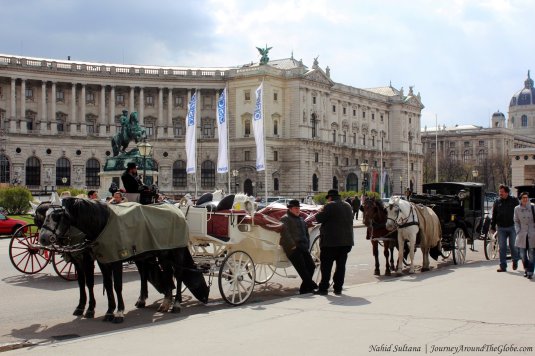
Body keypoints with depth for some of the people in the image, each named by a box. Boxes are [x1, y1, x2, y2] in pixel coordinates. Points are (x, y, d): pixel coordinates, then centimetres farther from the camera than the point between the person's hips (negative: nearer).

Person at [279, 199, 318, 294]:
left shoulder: (301, 220, 25)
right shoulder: (285, 219, 0)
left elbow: (306, 233, 29)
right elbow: (285, 233, -11)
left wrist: (306, 245, 14)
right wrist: (293, 245, -16)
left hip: (303, 247, 8)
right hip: (292, 248, -7)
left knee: (311, 266, -1)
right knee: (302, 268, -14)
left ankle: (304, 288, 7)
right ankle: (311, 285, -9)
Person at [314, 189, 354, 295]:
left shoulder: (330, 206, -10)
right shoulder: (348, 206, 14)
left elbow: (319, 218, -13)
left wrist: (320, 211, 7)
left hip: (331, 241, -7)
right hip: (346, 241, 7)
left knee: (326, 265, 0)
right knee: (341, 265, 9)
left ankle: (323, 288, 0)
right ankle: (338, 288, 10)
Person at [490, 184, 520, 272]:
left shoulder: (514, 201, 2)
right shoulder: (497, 202, 8)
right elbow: (494, 216, 11)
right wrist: (492, 227, 8)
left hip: (512, 227, -2)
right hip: (501, 228, 2)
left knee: (513, 245, 4)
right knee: (502, 247, 0)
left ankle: (515, 261, 29)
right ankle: (503, 266, 4)